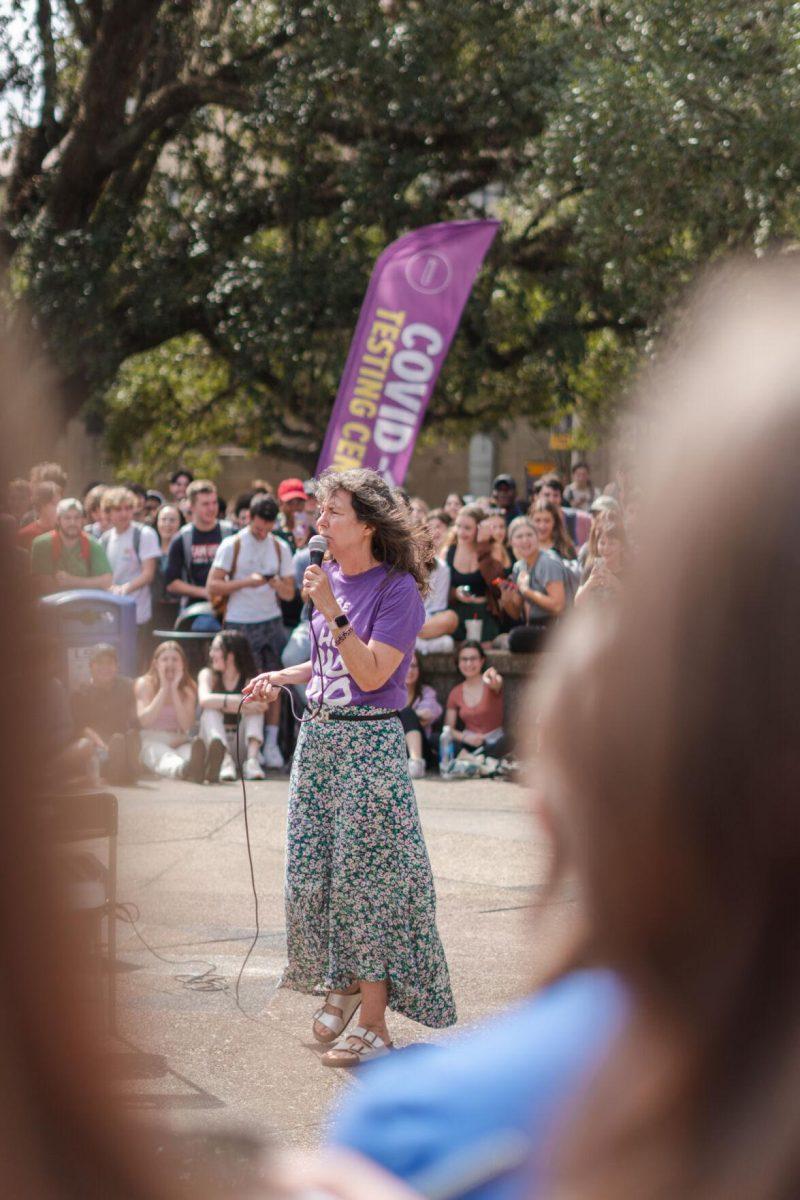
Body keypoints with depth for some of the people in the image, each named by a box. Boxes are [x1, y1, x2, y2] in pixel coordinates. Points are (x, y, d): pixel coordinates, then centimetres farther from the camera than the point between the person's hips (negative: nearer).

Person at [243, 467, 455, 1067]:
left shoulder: (397, 589, -12)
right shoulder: (330, 577, 9)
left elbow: (371, 673, -20)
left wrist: (332, 611, -24)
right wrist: (282, 677, 10)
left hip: (370, 742, -7)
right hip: (319, 736, 7)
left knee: (365, 879, -5)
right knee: (310, 874, 8)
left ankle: (374, 1024, 0)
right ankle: (342, 985, 29)